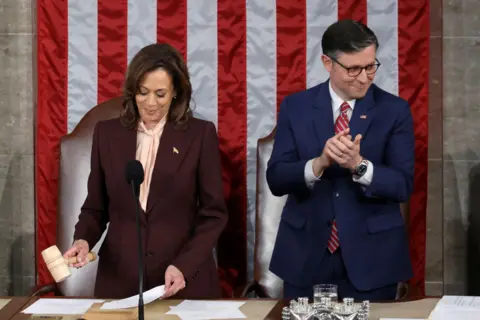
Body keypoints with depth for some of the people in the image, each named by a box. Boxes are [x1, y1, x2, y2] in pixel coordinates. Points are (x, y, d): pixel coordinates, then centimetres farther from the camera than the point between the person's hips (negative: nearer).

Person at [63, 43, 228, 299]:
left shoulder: (200, 134, -3)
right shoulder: (107, 133, 4)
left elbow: (213, 213, -3)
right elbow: (95, 206, 10)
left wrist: (184, 266, -15)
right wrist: (83, 240, -10)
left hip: (184, 280, -2)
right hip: (119, 278, 2)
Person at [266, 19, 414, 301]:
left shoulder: (395, 110, -2)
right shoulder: (295, 107, 1)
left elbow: (403, 186, -8)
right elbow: (276, 179, -4)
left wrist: (358, 164, -25)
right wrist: (318, 163, -23)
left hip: (371, 257, -1)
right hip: (306, 255, 1)